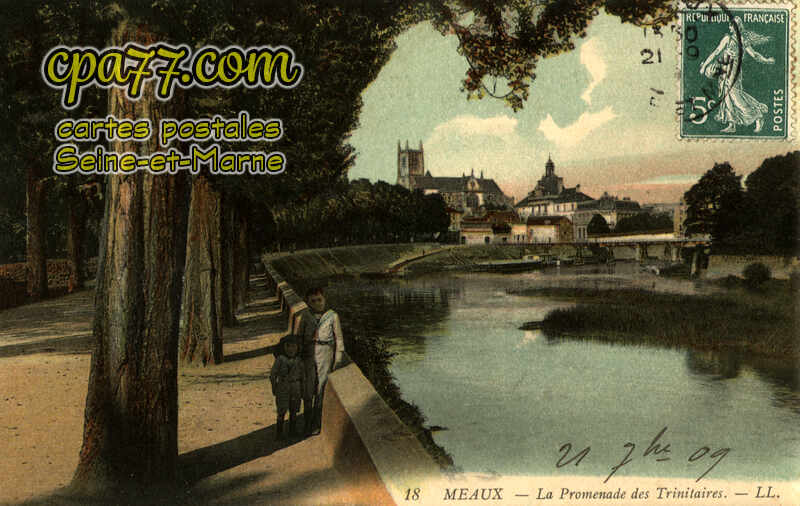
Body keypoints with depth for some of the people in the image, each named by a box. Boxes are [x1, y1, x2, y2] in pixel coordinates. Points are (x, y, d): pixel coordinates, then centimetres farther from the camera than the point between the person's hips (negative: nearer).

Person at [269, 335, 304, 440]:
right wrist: (274, 388, -4)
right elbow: (273, 374, -5)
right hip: (283, 389, -3)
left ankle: (292, 429, 27)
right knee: (282, 411, -3)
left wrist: (302, 390, 9)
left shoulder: (299, 360, 0)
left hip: (295, 389, 3)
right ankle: (279, 432, 6)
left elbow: (302, 376, 10)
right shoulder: (280, 359, -10)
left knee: (293, 410, 12)